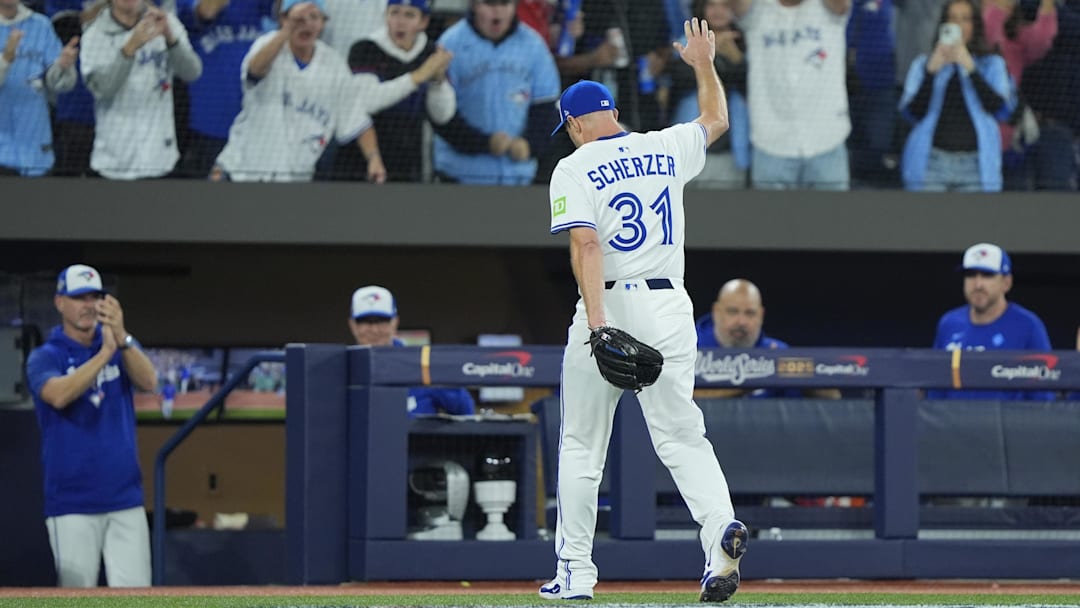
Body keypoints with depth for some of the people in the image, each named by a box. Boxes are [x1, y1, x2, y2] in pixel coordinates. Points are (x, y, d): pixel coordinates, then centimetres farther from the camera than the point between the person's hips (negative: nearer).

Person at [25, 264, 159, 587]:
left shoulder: (122, 348, 11)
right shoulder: (45, 357, 1)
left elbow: (148, 381, -9)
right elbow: (58, 395, -20)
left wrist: (121, 338, -26)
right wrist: (104, 353, -28)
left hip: (126, 499, 3)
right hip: (72, 503, -3)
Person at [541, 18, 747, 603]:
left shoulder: (575, 168, -5)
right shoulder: (665, 149, 9)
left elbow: (586, 247, -17)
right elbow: (716, 120, 31)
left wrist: (598, 327, -23)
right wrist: (704, 65, 43)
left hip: (610, 304, -3)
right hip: (670, 307, 3)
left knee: (581, 445, 9)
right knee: (681, 434, 2)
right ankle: (720, 524, -26)